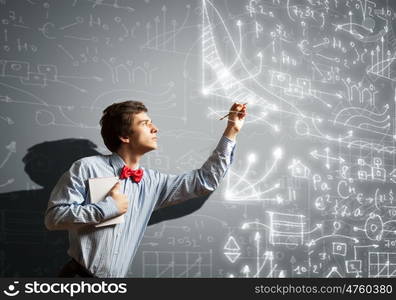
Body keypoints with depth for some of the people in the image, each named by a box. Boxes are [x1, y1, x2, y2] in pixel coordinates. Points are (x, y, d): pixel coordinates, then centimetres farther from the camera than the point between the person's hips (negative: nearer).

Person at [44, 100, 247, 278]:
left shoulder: (152, 182, 7)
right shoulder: (87, 168, -7)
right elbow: (53, 216, -12)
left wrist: (231, 132, 9)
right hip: (79, 275, -5)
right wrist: (107, 208, -16)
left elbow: (205, 180, 10)